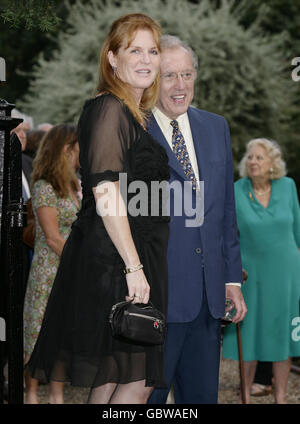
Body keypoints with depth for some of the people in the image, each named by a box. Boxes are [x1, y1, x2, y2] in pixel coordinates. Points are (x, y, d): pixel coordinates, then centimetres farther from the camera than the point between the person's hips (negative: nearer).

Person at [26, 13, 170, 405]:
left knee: (110, 379, 9)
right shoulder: (109, 109, -11)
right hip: (114, 258, -10)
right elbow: (105, 193, -20)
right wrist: (134, 266, -23)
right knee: (139, 379, -9)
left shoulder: (134, 114, 20)